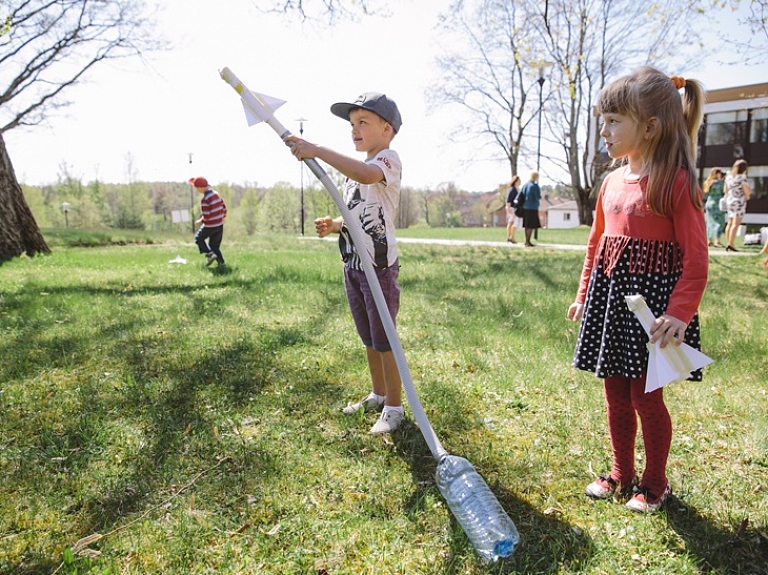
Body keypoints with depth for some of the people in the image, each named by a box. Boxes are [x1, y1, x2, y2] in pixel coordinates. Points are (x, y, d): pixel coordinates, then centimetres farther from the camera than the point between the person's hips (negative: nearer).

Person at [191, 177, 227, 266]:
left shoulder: (204, 199, -21)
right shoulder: (216, 194, 3)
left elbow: (206, 216, -23)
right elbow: (224, 207, 11)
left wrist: (200, 221, -4)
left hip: (209, 226, -7)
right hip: (220, 224, 7)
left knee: (198, 239, 18)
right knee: (215, 245, 18)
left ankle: (209, 254, 1)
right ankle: (221, 262, 11)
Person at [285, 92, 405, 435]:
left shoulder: (388, 159, -11)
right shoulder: (354, 169, 17)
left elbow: (367, 174, -36)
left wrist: (317, 151, -35)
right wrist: (334, 225, 1)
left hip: (380, 267, -9)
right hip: (352, 265, 9)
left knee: (384, 340, 0)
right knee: (368, 338, 18)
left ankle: (394, 407, 14)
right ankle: (377, 395, 34)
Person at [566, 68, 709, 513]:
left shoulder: (677, 182, -12)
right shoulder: (613, 181, 8)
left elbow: (696, 259, -14)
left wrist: (679, 313, -23)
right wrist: (584, 294, 17)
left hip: (652, 297, -6)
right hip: (610, 294, 7)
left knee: (646, 396, 4)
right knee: (616, 394, 15)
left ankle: (655, 482, 27)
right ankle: (622, 473, 34)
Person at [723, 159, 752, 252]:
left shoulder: (728, 176, 7)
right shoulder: (742, 178, -14)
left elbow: (726, 190, 16)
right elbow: (748, 192, -15)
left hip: (730, 201, 7)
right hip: (739, 202, -7)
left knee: (730, 223, 13)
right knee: (736, 224, -8)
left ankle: (728, 243, 14)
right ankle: (730, 244, -13)